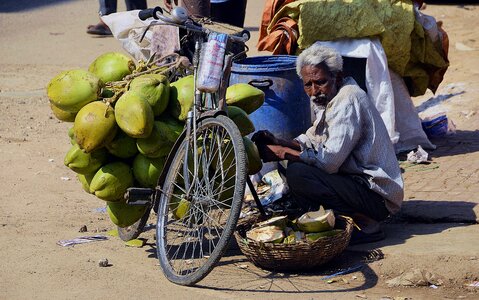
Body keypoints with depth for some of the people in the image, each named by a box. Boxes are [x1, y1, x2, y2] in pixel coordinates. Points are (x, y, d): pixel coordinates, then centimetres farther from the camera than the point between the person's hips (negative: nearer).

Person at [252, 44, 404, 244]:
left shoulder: (348, 100, -18)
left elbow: (329, 161, -23)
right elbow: (312, 141, 18)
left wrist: (283, 152, -14)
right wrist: (279, 143, 1)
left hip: (376, 196, -10)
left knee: (297, 174, -23)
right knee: (298, 162, 18)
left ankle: (365, 226, -14)